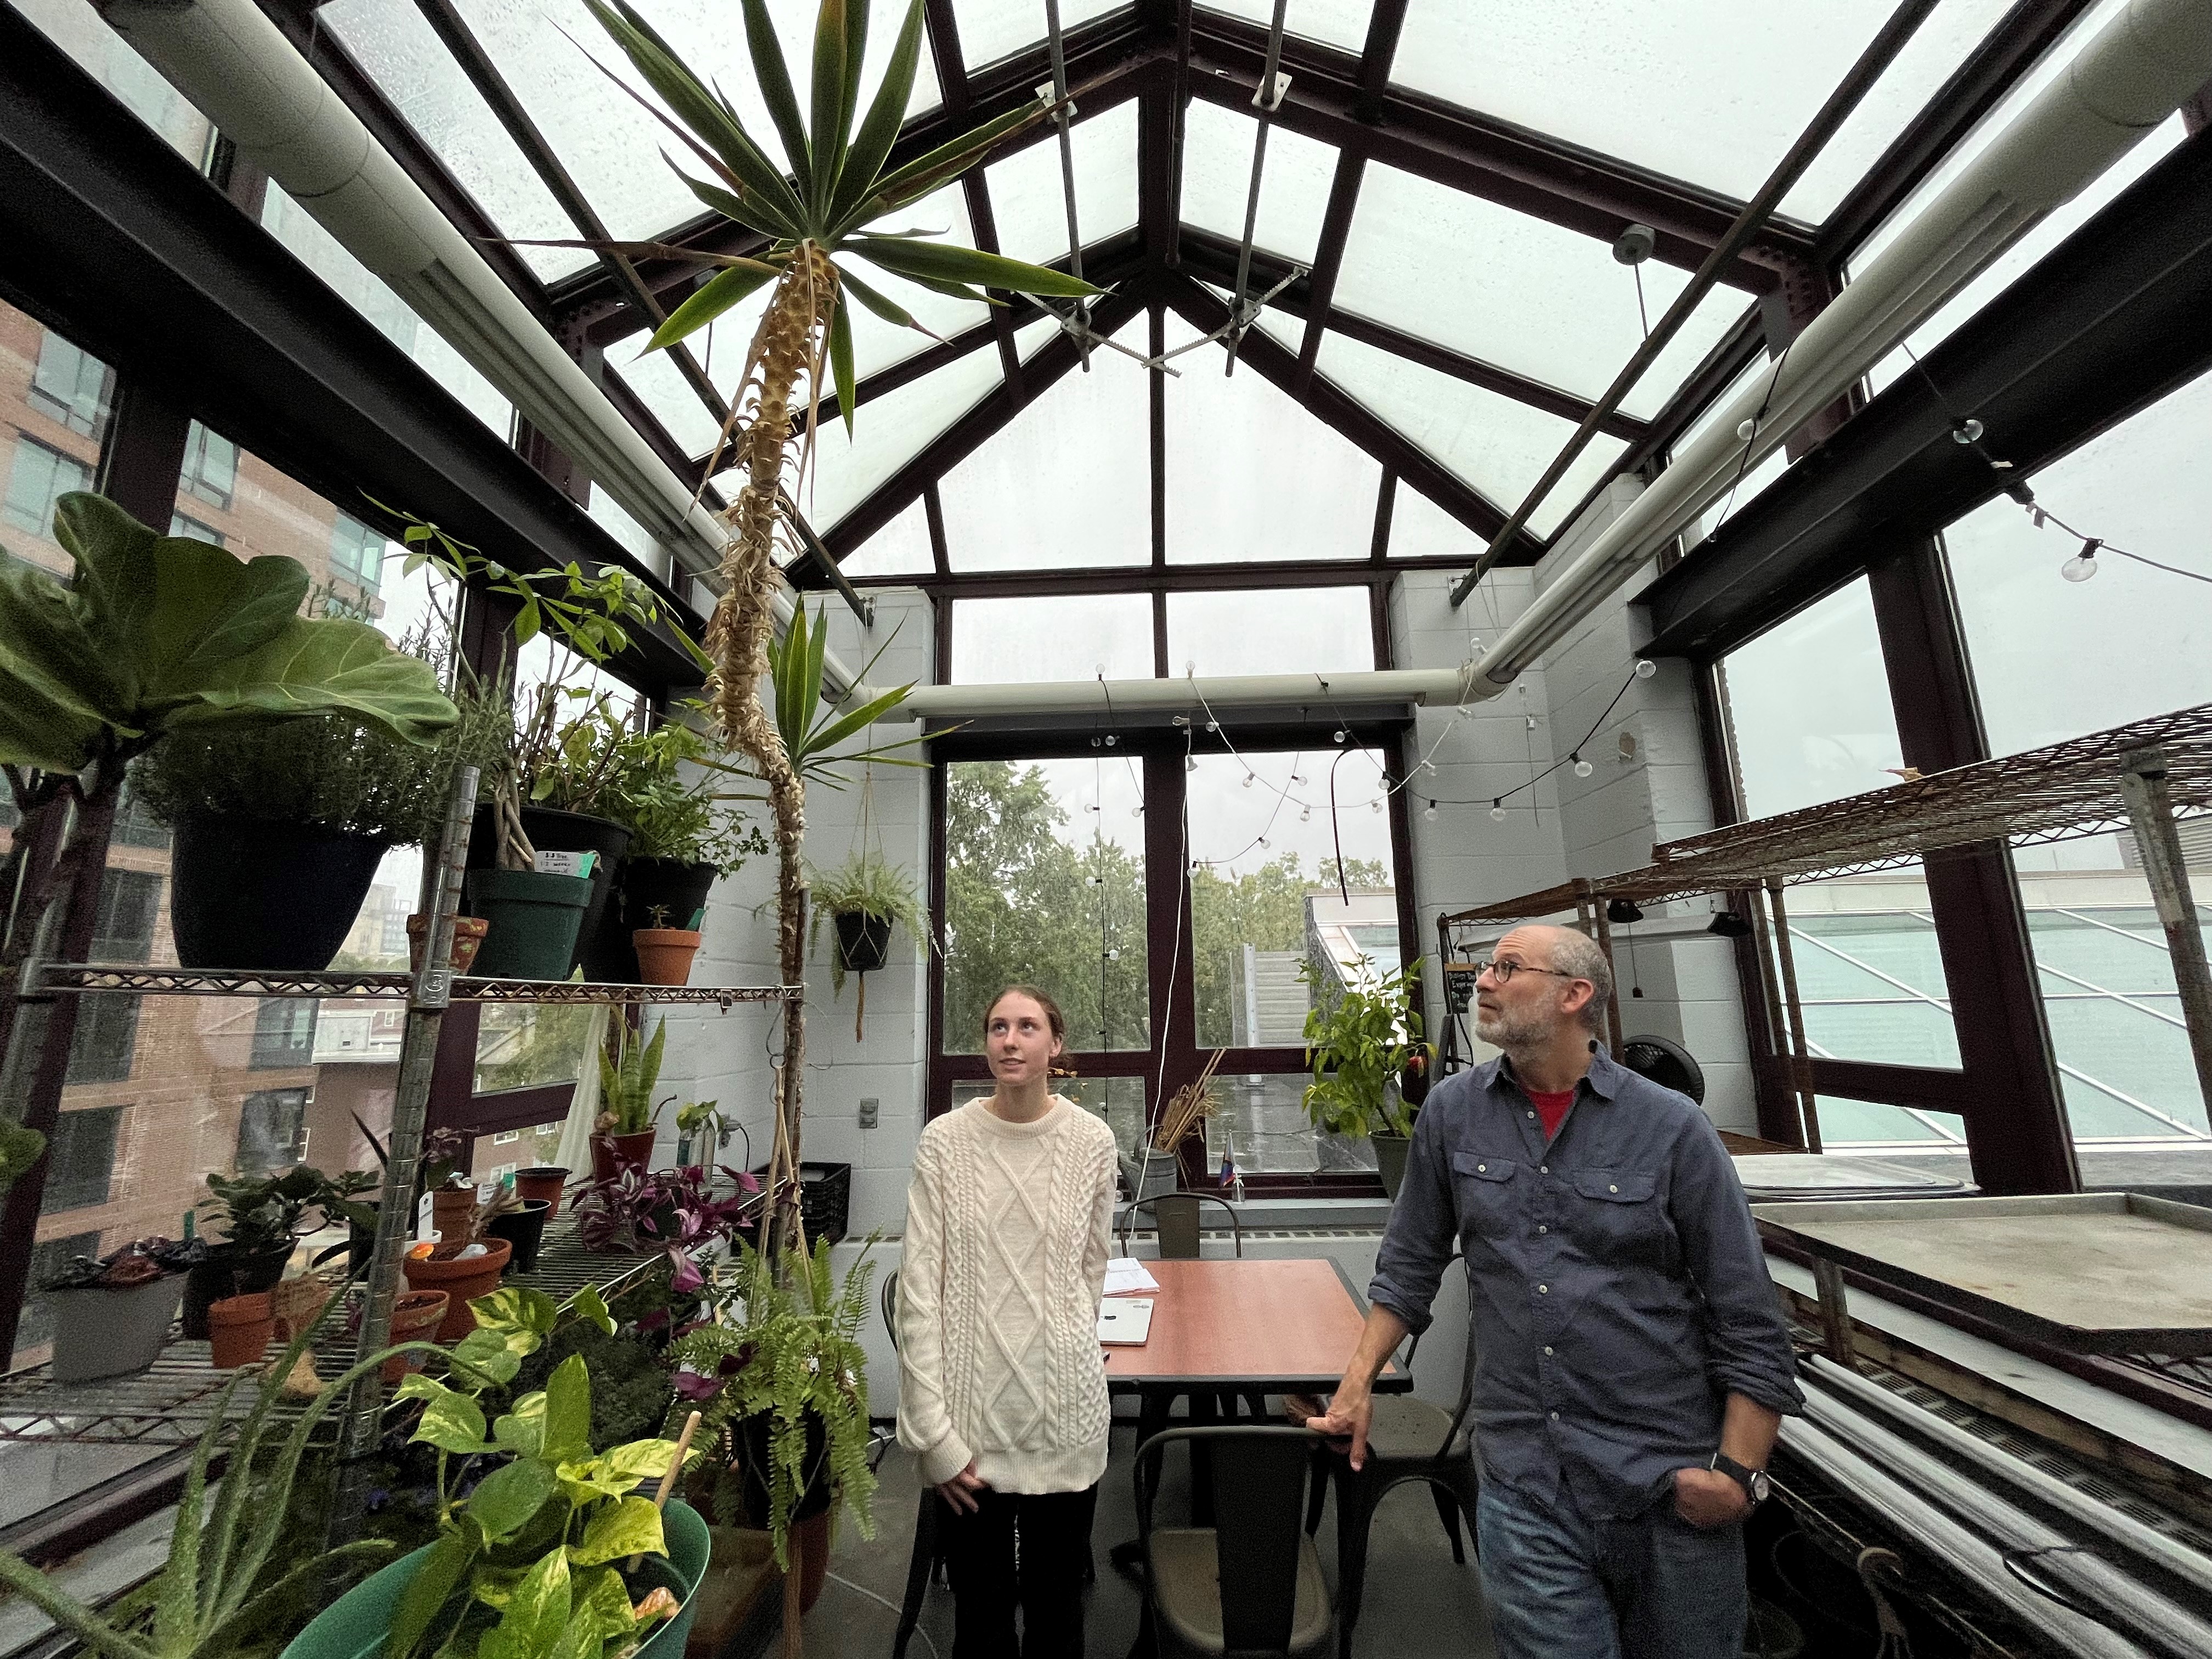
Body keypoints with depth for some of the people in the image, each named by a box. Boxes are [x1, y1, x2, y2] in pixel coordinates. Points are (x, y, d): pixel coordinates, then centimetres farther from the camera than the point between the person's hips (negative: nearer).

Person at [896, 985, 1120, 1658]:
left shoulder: (1093, 1140, -7)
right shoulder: (945, 1140, -10)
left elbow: (1092, 1271, 6)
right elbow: (919, 1288, -8)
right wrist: (933, 1431, -9)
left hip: (1064, 1413, 1)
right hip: (970, 1411, 0)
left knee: (1056, 1602, 19)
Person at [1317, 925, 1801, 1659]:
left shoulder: (1672, 1127, -9)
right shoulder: (1452, 1112, -2)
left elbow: (1749, 1324, -3)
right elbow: (1410, 1266, 7)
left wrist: (1738, 1472, -9)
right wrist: (1358, 1384, 4)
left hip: (1669, 1488, 0)